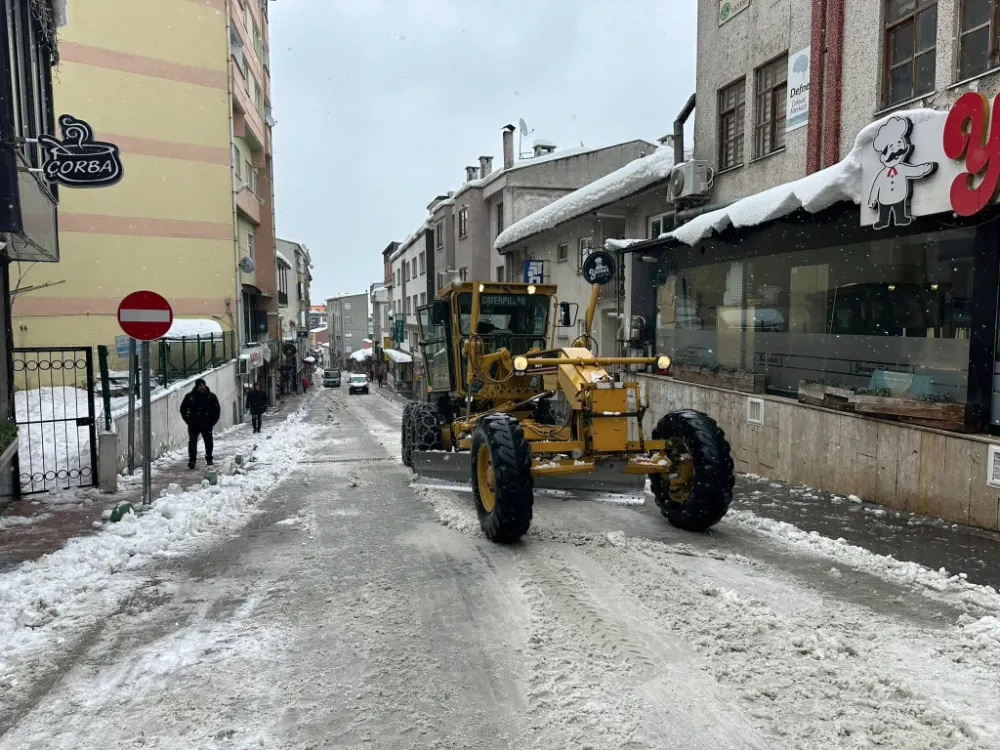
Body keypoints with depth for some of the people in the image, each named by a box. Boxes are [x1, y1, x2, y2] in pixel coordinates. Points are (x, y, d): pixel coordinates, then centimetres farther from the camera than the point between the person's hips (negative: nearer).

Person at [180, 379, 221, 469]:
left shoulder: (211, 396, 1)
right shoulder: (190, 396, 0)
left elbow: (217, 410, 6)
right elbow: (183, 409, 9)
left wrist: (212, 421, -1)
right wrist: (188, 420, 0)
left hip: (207, 424, 1)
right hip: (193, 424, -1)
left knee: (208, 442, 8)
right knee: (192, 442, -7)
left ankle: (209, 459, 22)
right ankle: (192, 460, -5)